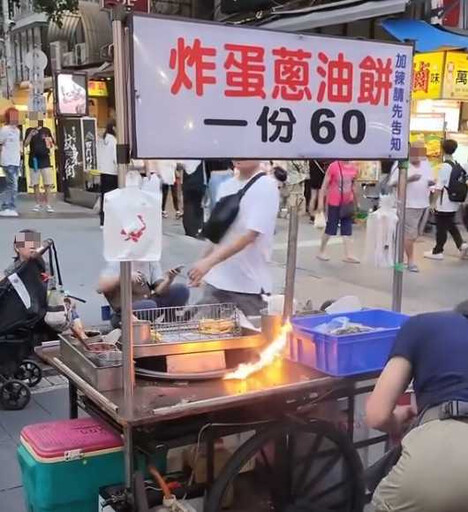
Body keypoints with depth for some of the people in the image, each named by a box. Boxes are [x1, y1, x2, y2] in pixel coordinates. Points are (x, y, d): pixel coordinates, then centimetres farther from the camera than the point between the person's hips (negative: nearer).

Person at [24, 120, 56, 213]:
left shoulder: (46, 130, 7)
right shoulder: (29, 130, 5)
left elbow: (53, 145, 11)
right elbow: (25, 144, -3)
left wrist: (50, 141, -11)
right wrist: (30, 135, -16)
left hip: (45, 160, 0)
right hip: (34, 160, 0)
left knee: (48, 184, -4)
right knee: (35, 184, 5)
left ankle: (47, 204, 1)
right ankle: (38, 204, 14)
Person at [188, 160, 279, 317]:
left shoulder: (266, 186, -11)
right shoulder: (226, 186, 10)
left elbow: (250, 235, -21)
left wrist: (209, 261, -27)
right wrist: (202, 268, 13)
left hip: (249, 285, -6)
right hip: (216, 281, 6)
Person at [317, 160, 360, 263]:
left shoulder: (354, 168, 1)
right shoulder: (333, 166, -13)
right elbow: (325, 185, -8)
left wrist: (354, 201, 18)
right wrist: (321, 201, -10)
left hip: (347, 203, 5)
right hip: (334, 203, -5)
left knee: (347, 229, 3)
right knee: (330, 228, 4)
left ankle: (348, 255, 4)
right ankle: (321, 251, 21)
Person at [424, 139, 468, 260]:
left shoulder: (445, 166, -17)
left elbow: (439, 187, -18)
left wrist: (433, 202, -11)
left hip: (444, 204, -7)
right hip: (454, 203, 7)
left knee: (441, 227, 2)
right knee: (451, 225, 20)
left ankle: (438, 252, 11)